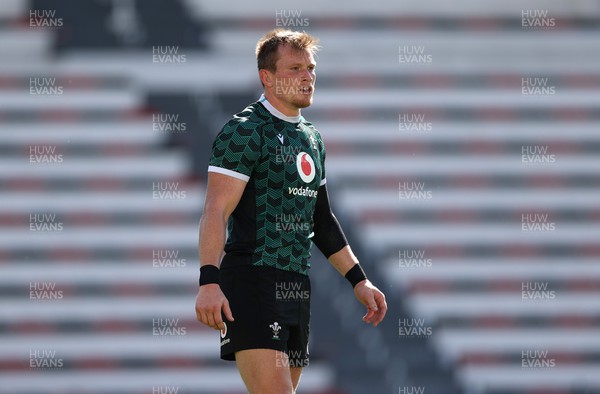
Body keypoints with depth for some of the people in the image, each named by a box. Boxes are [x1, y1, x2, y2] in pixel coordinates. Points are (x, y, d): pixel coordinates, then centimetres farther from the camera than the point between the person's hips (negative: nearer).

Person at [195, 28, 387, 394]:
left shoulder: (312, 139, 20)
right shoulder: (245, 131, -6)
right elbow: (216, 211, -15)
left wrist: (359, 281, 25)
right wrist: (209, 281, -26)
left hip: (298, 288, 8)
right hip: (252, 282, -8)